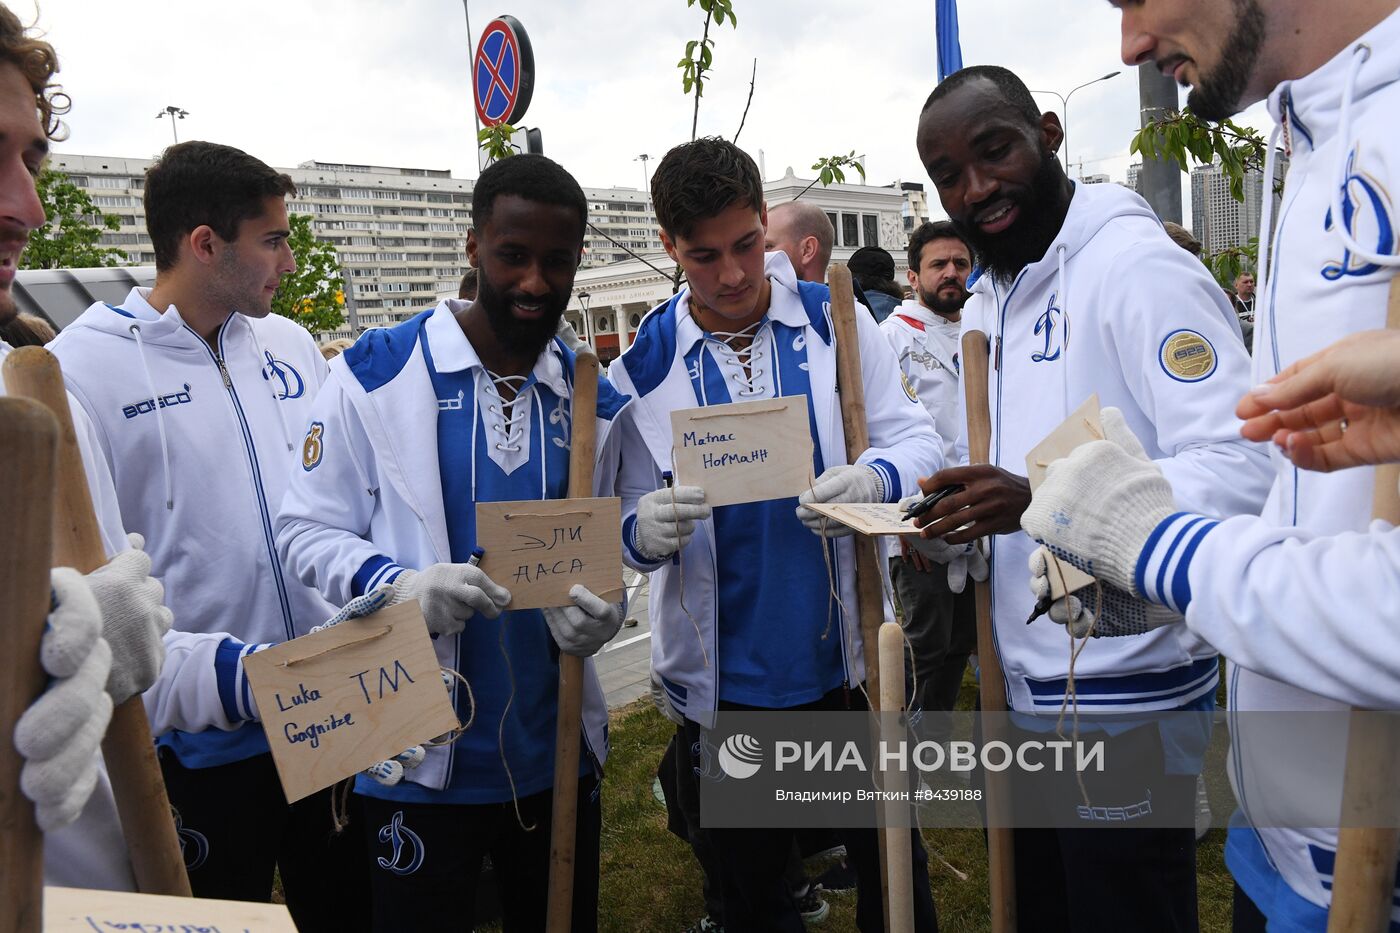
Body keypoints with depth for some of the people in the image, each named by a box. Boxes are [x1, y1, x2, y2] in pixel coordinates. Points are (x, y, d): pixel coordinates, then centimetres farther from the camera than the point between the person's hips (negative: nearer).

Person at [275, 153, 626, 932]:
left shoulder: (595, 398, 3)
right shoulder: (376, 373, -9)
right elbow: (308, 531, -6)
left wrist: (600, 611, -11)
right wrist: (401, 586, -25)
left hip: (557, 751, 4)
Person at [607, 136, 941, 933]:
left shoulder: (836, 321, -3)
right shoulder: (645, 367, -4)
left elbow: (918, 438, -4)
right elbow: (635, 529, -3)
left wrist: (874, 479, -26)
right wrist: (645, 532, -27)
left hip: (850, 662, 0)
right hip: (724, 681, 0)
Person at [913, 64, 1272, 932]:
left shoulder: (1136, 265, -15)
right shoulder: (984, 301, 11)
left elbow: (1245, 466, -25)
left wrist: (1049, 501, -35)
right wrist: (953, 521, -2)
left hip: (1124, 699, -8)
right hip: (1024, 683, 8)